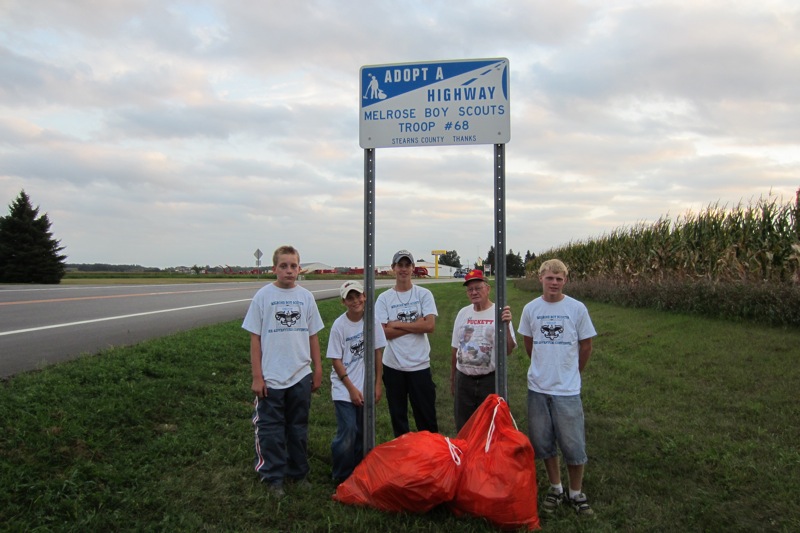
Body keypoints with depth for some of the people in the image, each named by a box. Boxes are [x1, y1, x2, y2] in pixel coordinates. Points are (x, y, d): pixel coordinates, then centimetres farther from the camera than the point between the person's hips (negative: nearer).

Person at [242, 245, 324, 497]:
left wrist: (318, 370, 7)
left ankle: (298, 472, 30)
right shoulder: (263, 296, -5)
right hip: (271, 378, -2)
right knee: (271, 429, 7)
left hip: (301, 375, 3)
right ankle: (273, 477, 22)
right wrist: (257, 377, -7)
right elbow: (255, 338, -4)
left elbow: (313, 336, 7)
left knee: (298, 427, 15)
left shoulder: (306, 296, 2)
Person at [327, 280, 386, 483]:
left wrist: (378, 385, 2)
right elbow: (336, 360, -8)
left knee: (363, 434, 12)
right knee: (347, 434, -7)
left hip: (366, 388, 3)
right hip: (344, 390, -3)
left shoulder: (372, 321, -3)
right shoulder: (339, 325, -11)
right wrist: (351, 388, -11)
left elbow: (378, 353, 3)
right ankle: (341, 478, 12)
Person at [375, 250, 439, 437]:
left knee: (427, 415, 5)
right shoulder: (384, 298, 1)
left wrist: (397, 324, -11)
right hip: (393, 365, 1)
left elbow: (430, 325, -11)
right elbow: (383, 332, -9)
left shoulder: (424, 294, 1)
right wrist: (415, 325, -12)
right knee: (397, 415, 12)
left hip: (420, 364, -1)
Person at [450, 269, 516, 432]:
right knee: (463, 429, 14)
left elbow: (508, 350, -16)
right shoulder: (463, 313, 6)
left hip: (491, 380, -4)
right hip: (464, 380, 4)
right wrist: (452, 379, 17)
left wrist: (506, 325, -30)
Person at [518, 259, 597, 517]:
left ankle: (576, 493, 24)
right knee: (543, 442, 12)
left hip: (568, 389, -2)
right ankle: (556, 488, 30)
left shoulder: (577, 308, -6)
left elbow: (585, 345, 4)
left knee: (573, 445, 4)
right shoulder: (530, 309, -1)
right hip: (538, 387, 2)